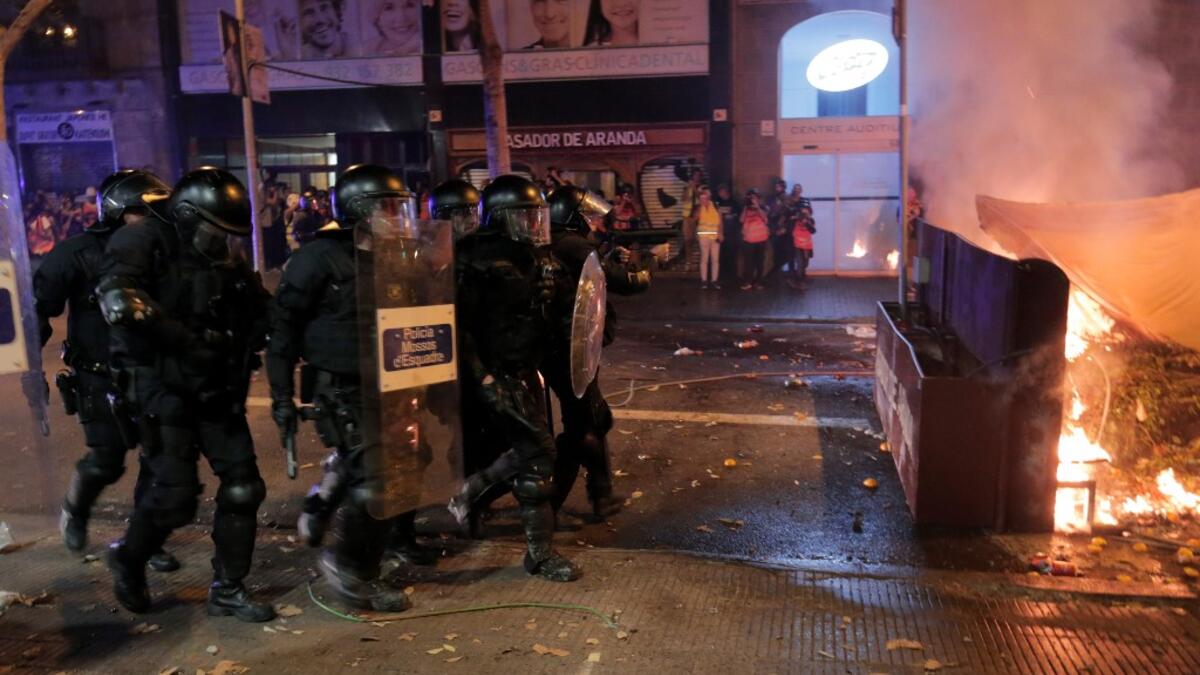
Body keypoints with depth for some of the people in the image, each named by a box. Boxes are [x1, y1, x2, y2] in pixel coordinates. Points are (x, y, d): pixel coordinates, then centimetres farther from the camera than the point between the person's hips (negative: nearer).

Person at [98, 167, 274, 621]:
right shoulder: (145, 242, -9)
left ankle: (228, 589, 17)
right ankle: (128, 558, 28)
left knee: (243, 487, 2)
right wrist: (188, 340, -36)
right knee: (177, 495, -4)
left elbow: (261, 322, 13)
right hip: (163, 390, -6)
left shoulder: (226, 264, 8)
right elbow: (117, 300, -27)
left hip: (218, 392, 6)